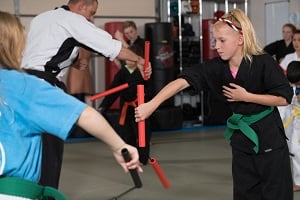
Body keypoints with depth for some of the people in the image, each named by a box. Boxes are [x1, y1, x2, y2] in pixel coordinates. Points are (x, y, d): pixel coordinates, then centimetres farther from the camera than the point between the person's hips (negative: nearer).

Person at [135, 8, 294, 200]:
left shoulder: (263, 63, -18)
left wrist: (246, 96, -20)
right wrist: (151, 104, -30)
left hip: (269, 135, -5)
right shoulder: (216, 67, -8)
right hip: (241, 136, 5)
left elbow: (285, 97, -14)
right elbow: (182, 81, -18)